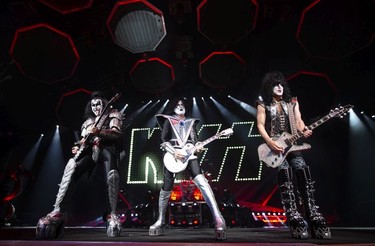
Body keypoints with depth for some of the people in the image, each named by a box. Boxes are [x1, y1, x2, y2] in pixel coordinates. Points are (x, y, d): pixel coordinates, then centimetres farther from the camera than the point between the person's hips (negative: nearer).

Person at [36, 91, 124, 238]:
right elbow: (83, 139, 29)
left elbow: (117, 134, -2)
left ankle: (113, 215, -24)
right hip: (89, 149, 4)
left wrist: (98, 132, -17)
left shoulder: (113, 115, 16)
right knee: (71, 167, -27)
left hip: (106, 147, -4)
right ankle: (58, 212, -30)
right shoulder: (89, 121, 31)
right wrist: (78, 146, 5)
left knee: (112, 174, -34)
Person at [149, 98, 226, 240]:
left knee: (202, 182, -20)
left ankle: (218, 218, -26)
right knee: (166, 188, 3)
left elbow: (194, 139, 11)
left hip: (188, 153, 1)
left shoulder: (191, 122, 21)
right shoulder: (168, 120, 13)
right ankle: (161, 221, 21)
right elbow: (163, 140, 2)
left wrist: (197, 147, -13)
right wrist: (174, 152, -14)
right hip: (172, 155, -1)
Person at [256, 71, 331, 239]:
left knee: (302, 170, -21)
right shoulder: (263, 104, 5)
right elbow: (260, 125, -3)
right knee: (284, 171, -27)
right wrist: (270, 143, -16)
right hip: (273, 146, -3)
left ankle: (313, 216, -14)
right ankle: (295, 219, -23)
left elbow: (298, 121, 10)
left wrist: (304, 130, -14)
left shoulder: (292, 102, 16)